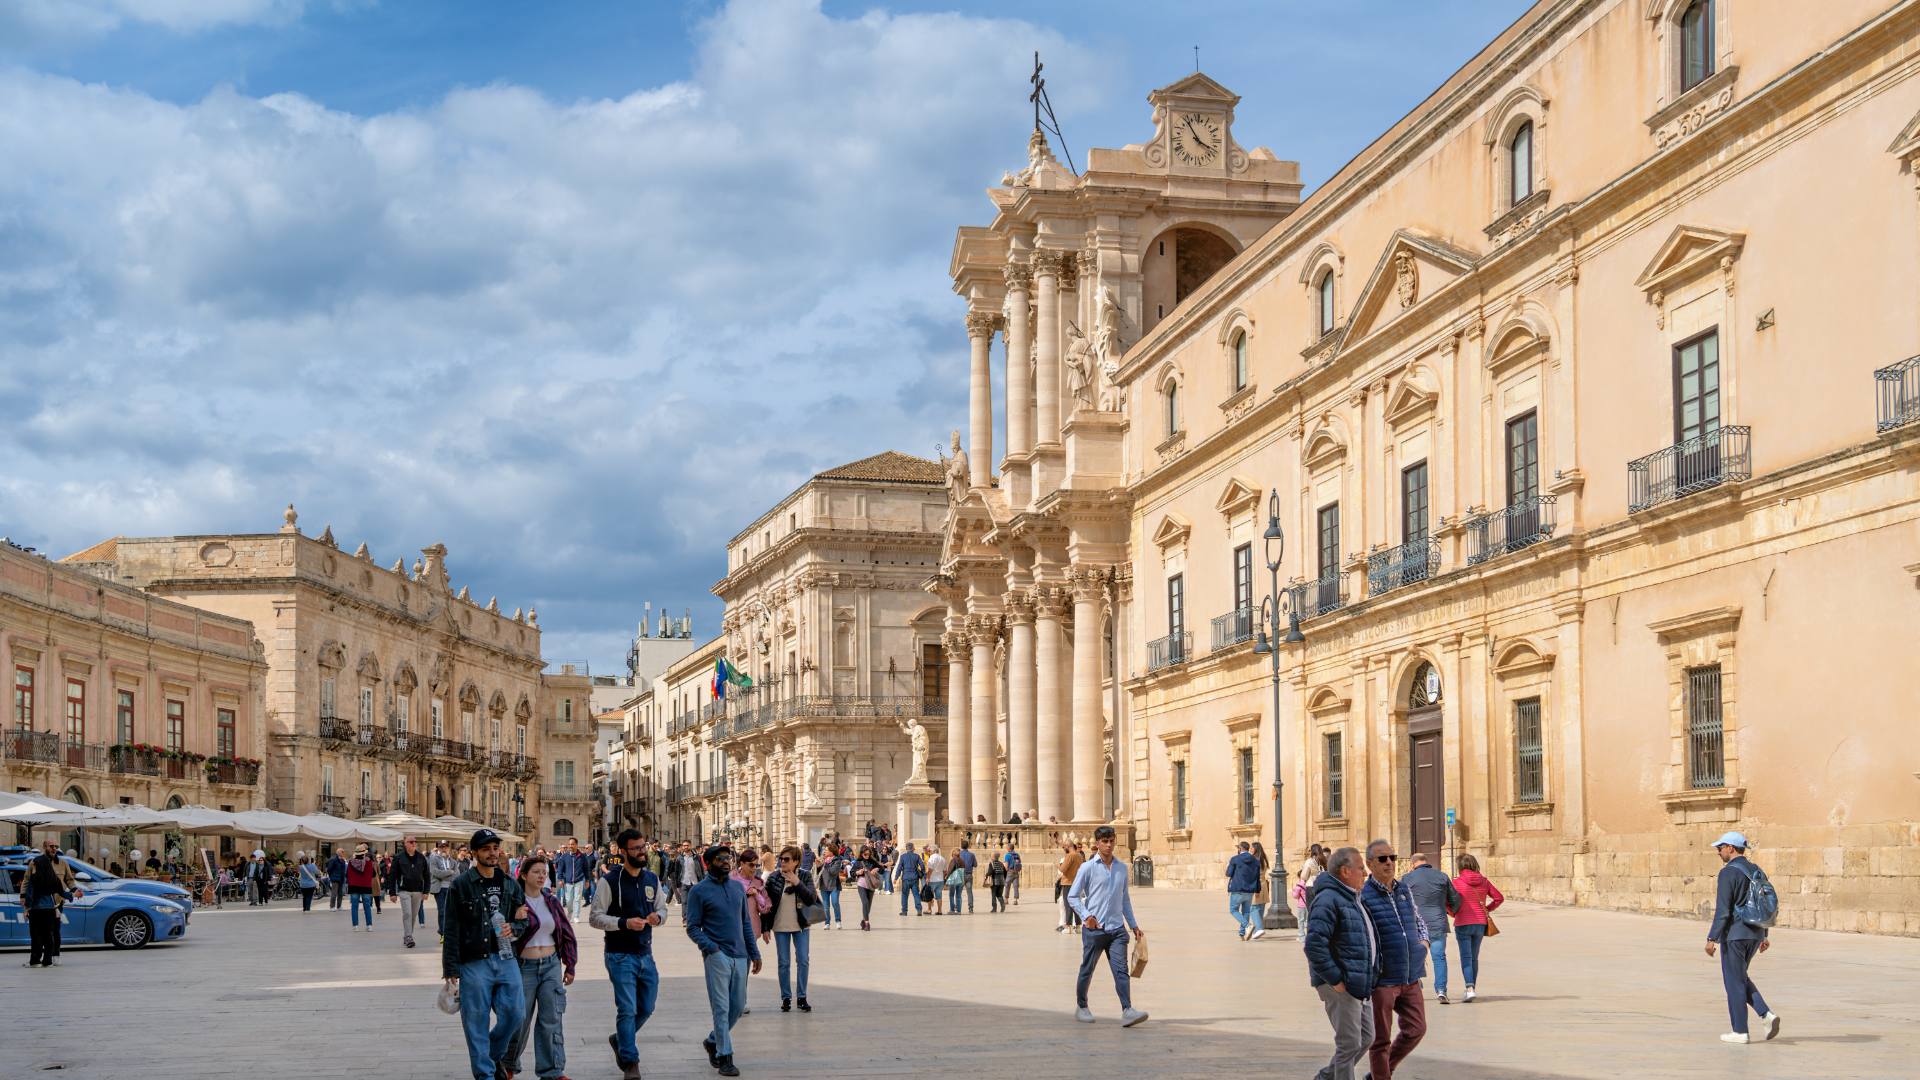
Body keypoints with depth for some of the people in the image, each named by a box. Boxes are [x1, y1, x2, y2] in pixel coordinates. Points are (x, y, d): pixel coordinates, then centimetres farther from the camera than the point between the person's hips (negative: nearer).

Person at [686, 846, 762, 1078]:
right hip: (717, 956, -6)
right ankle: (725, 1057, -1)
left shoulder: (738, 887, 12)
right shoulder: (699, 891, -4)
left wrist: (754, 953, 12)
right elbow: (693, 928, -4)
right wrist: (710, 947, -19)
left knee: (738, 1006, 10)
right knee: (722, 1008, -5)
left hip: (740, 956, 6)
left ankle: (713, 1041, 30)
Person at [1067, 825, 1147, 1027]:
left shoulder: (1122, 868, 12)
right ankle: (1082, 1008, 25)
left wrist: (1134, 925, 19)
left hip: (1116, 928, 3)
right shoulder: (1088, 868, -2)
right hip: (1094, 929, -3)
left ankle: (1127, 1011, -17)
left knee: (1121, 970, -9)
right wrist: (1086, 916, -14)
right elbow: (1073, 896, 0)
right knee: (1087, 970, 8)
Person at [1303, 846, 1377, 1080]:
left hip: (1360, 985, 10)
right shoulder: (1328, 900, -16)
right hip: (1340, 987, -10)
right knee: (1349, 1044, -5)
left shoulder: (1353, 898, 17)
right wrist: (1335, 980, -22)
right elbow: (1314, 945, -25)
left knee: (1366, 1038, 15)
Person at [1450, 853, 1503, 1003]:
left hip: (1463, 924, -4)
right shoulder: (1483, 881, 3)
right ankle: (1471, 989, 19)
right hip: (1480, 923, 4)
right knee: (1474, 958, 15)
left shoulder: (1457, 882, -9)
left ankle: (1470, 988, -20)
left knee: (1466, 957, -4)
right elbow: (1499, 898, 6)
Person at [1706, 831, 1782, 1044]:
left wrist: (1712, 938, -16)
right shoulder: (1757, 871, 10)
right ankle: (1767, 1015, 5)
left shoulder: (1728, 873, -14)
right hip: (1755, 934, 8)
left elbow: (1723, 910, -19)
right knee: (1739, 978, 21)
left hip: (1734, 935, -8)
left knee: (1734, 981, 2)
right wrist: (1764, 936, 22)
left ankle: (1740, 1032, 6)